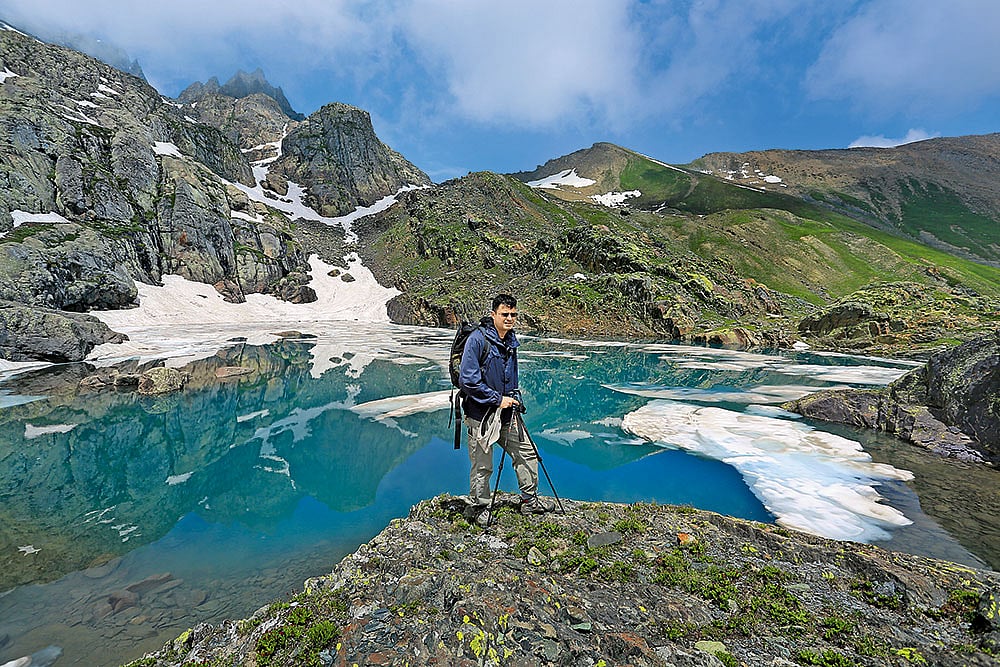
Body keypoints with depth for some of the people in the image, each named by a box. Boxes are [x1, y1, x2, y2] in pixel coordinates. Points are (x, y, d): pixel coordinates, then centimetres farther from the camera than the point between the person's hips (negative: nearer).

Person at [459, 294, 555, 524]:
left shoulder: (510, 341, 9)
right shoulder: (477, 339, -16)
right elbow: (467, 380, -21)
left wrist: (514, 397, 7)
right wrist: (498, 399, -18)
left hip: (506, 414, 7)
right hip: (481, 414, -7)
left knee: (527, 452, 14)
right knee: (482, 466, 5)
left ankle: (530, 501, 31)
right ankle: (482, 508, 27)